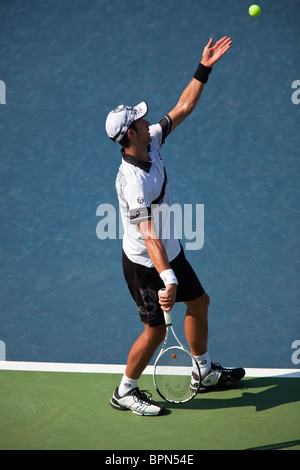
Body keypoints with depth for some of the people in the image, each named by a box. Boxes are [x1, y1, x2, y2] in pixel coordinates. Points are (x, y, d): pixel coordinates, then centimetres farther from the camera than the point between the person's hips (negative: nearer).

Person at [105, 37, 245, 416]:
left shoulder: (151, 141, -7)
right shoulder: (133, 181, -33)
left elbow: (183, 107, 3)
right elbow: (149, 235, -37)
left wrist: (204, 69, -4)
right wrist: (167, 278, -43)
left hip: (171, 252, 9)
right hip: (145, 263, -9)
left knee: (199, 303, 20)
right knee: (156, 330, 1)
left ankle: (203, 374, 39)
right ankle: (125, 392, 22)